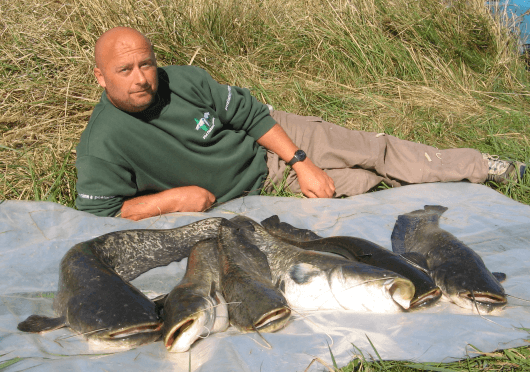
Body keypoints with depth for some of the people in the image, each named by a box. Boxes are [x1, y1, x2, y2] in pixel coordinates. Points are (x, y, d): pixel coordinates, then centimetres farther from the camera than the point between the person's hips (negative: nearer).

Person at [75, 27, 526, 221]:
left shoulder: (182, 79, -16)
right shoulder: (102, 145, -24)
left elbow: (250, 112, -8)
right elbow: (96, 211, -23)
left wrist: (302, 162, -12)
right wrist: (175, 197, -26)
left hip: (270, 137, 3)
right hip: (253, 188, -2)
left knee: (375, 149, 0)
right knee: (367, 181, -4)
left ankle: (484, 167, 20)